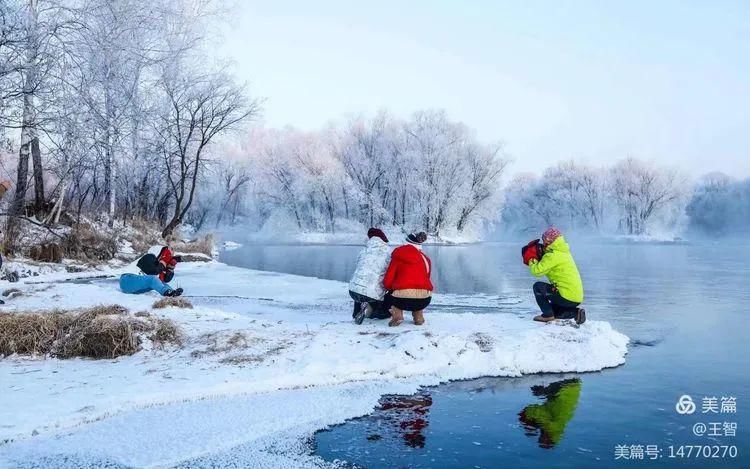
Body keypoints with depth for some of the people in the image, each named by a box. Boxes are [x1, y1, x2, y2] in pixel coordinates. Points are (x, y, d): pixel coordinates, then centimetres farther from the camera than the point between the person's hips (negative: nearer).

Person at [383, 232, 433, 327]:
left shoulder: (398, 256, 5)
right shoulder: (426, 259, 15)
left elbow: (387, 282, 4)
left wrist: (392, 288, 26)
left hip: (403, 300, -3)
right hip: (424, 300, 3)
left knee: (388, 297, 30)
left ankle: (397, 315, 2)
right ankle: (418, 316, 17)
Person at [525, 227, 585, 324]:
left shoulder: (553, 255, -16)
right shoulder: (564, 252, 13)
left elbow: (537, 271, -16)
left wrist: (531, 261, 2)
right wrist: (539, 258, 11)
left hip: (567, 297, -9)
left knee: (538, 286, -3)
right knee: (554, 309, 28)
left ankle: (547, 315, 0)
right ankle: (576, 312, 10)